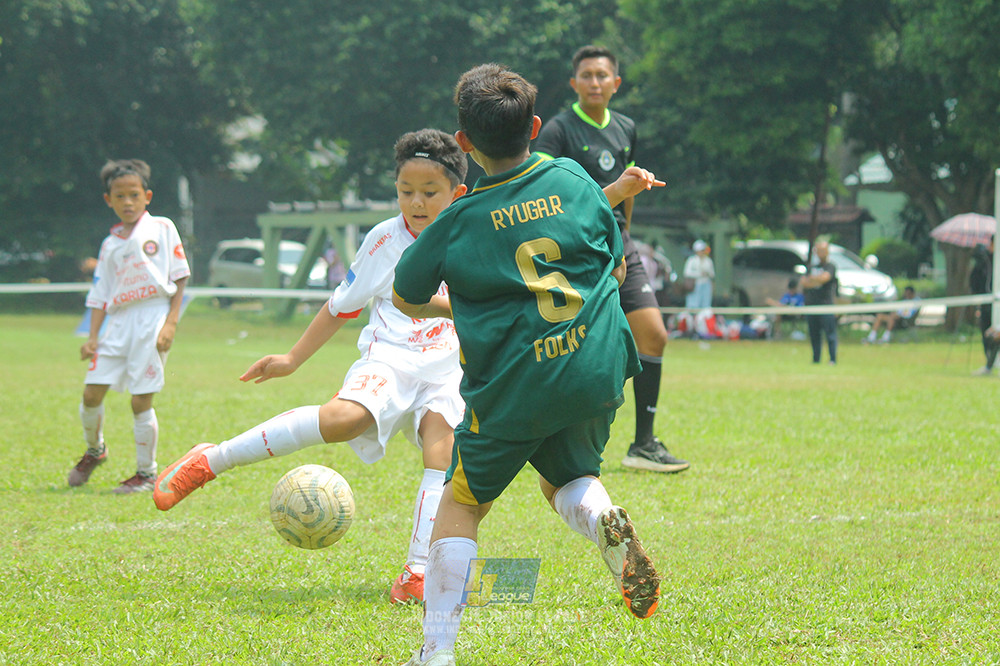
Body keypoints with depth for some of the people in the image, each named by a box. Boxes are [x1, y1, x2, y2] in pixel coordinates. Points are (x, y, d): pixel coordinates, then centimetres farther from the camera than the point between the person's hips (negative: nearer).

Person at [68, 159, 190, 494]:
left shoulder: (161, 228, 6)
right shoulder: (110, 243, 17)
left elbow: (180, 277, 3)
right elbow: (100, 293, 16)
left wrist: (171, 322, -6)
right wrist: (93, 336, 5)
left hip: (152, 318, -4)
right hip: (118, 321, 4)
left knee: (141, 401, -6)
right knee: (92, 393, -2)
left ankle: (146, 473, 7)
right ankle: (94, 449, 26)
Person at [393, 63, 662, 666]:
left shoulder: (460, 221, -4)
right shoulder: (574, 181, 2)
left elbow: (406, 298, 10)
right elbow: (618, 268, 13)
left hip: (512, 388, -2)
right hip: (595, 370, 3)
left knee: (462, 502, 12)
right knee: (567, 476, 25)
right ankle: (606, 522, -12)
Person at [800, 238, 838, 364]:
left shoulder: (831, 266, 0)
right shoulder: (813, 267, 18)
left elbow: (824, 278, -17)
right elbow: (804, 282, 7)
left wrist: (811, 279, -2)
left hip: (826, 305, -6)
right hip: (811, 305, 6)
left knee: (830, 334, -7)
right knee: (814, 335, 8)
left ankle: (833, 359, -6)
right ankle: (816, 359, 15)